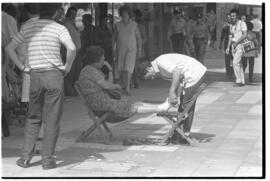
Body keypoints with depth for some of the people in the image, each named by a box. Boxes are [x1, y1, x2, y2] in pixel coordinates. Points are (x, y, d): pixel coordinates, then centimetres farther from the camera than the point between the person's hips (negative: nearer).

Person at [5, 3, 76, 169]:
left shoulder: (28, 28, 8)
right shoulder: (59, 28, -4)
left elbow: (9, 48, 6)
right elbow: (72, 49, -20)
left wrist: (22, 68, 7)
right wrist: (67, 67, -6)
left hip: (35, 76, 3)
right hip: (54, 75, -3)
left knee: (33, 118, 15)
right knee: (52, 120, 3)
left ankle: (26, 157, 11)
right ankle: (48, 159, 4)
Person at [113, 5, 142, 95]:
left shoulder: (134, 25, -1)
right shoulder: (118, 25, 2)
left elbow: (139, 38, 6)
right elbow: (113, 38, 8)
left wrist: (139, 50, 3)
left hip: (131, 49, -2)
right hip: (120, 50, 2)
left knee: (128, 69, -15)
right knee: (121, 70, 6)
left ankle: (127, 88, -15)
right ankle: (123, 86, 21)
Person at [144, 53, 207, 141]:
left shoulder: (160, 61, -13)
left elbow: (176, 72, -25)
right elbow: (179, 81, 12)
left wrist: (172, 92, -23)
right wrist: (177, 97, 2)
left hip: (195, 74, -10)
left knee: (187, 105, -5)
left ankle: (185, 133, 2)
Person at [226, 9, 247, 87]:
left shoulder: (242, 23, -7)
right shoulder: (231, 25, 15)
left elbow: (245, 35, -14)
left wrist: (236, 42, -19)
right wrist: (228, 47, 13)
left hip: (240, 45, -7)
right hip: (233, 45, 7)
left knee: (235, 62, -16)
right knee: (239, 64, 7)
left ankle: (239, 81, -11)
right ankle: (242, 81, 10)